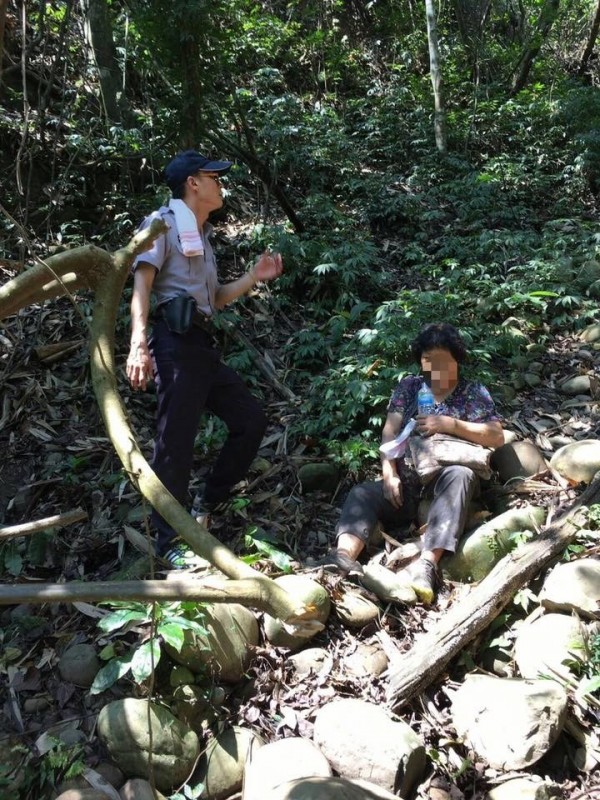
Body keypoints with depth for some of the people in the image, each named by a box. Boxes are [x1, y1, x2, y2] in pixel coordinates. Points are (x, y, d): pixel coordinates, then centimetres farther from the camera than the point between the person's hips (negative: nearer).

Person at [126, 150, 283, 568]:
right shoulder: (165, 222, 1)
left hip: (203, 344, 9)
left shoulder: (202, 236, 26)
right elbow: (142, 285, -12)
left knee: (251, 419, 10)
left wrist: (255, 277, 17)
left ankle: (207, 507, 20)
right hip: (176, 342, -9)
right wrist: (139, 342, -25)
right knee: (176, 441, -8)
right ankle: (170, 541, 3)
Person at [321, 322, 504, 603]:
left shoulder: (474, 393, 11)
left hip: (445, 484, -2)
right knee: (362, 493, -24)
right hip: (407, 484, 2)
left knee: (460, 475, -35)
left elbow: (497, 437, -2)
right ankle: (343, 555, -51)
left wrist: (450, 424, -14)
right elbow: (390, 432, 5)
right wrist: (389, 474, -12)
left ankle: (428, 562, -48)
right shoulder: (409, 386, 17)